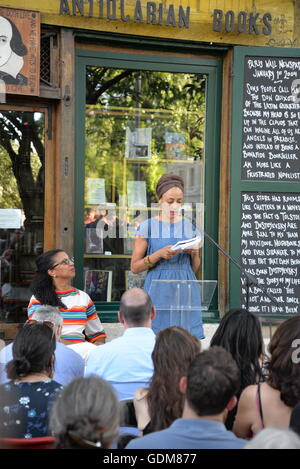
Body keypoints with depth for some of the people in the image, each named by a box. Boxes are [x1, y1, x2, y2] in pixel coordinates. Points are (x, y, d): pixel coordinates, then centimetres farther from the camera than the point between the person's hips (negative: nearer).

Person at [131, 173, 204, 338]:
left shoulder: (190, 226, 10)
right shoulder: (148, 226, 1)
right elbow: (134, 267, -1)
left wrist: (194, 253, -5)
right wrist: (160, 254, -13)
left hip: (186, 293, 2)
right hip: (158, 292, -2)